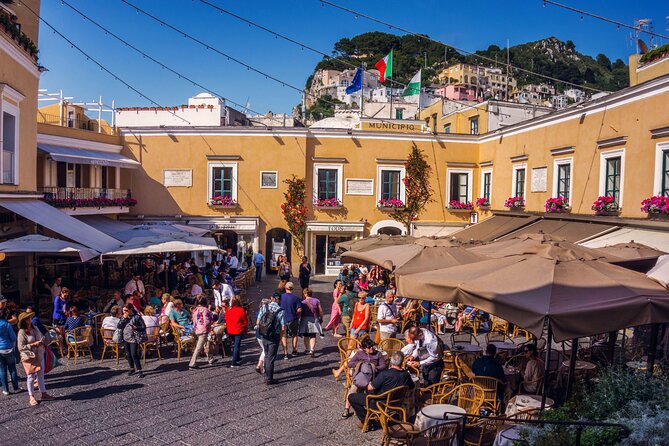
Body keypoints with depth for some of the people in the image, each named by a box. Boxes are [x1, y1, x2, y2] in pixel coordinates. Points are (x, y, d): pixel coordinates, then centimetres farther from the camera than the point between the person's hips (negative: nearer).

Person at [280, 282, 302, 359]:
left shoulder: (281, 297, -8)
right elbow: (299, 310, -13)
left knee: (284, 336, 10)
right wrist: (297, 315, 7)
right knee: (294, 335, 20)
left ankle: (285, 353, 6)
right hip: (293, 319, 0)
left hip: (283, 319, 0)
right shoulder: (296, 298, -12)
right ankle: (294, 351, 29)